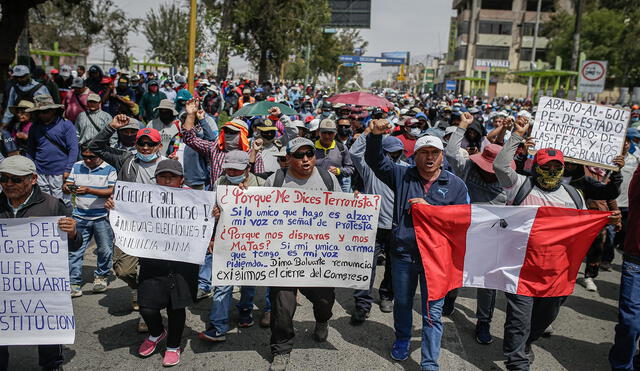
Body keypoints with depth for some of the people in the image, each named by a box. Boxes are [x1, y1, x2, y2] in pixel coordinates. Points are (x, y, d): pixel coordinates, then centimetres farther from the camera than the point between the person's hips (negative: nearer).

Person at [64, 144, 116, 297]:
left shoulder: (109, 169, -5)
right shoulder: (77, 167, 9)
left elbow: (112, 191, -13)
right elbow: (67, 185, 10)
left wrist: (88, 190, -23)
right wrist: (66, 187, -15)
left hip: (102, 217, -3)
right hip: (80, 216, 3)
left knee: (105, 250, 7)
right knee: (74, 250, 0)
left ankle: (101, 276, 30)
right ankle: (74, 284, 9)